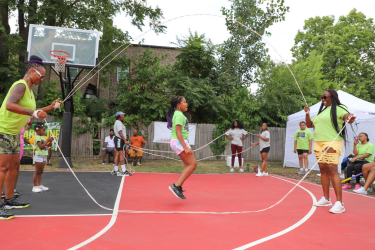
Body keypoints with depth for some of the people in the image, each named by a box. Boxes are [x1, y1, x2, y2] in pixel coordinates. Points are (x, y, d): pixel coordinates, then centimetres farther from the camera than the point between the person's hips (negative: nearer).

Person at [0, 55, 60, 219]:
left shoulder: (29, 89, 14)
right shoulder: (20, 85, -16)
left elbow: (32, 112, 24)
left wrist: (50, 107, 15)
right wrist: (33, 112, -39)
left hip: (14, 133, 10)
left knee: (14, 165, 13)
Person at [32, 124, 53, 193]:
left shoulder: (42, 137, 15)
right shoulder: (37, 137, -12)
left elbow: (46, 146, 18)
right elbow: (41, 147, -23)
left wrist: (50, 141, 4)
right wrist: (47, 141, -21)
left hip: (44, 156, 9)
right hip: (39, 156, -9)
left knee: (40, 172, 12)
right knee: (37, 172, -3)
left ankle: (39, 185, 18)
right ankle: (35, 186, 2)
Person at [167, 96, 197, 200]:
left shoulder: (178, 114, 18)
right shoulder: (179, 115, -13)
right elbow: (178, 132, -21)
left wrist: (186, 146, 22)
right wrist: (185, 147, -25)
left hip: (181, 142, 10)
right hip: (179, 142, -10)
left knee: (189, 165, 12)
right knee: (193, 164, -10)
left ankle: (179, 187, 11)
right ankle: (176, 185, -12)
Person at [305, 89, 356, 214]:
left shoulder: (339, 108, -2)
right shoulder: (321, 111, 21)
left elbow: (347, 116, -21)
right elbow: (309, 124, 24)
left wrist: (350, 118, -45)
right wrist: (307, 114, 8)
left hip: (332, 144, -7)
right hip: (318, 143, 8)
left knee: (332, 170, -14)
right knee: (323, 170, 8)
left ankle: (339, 203, -11)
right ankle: (326, 199, 17)